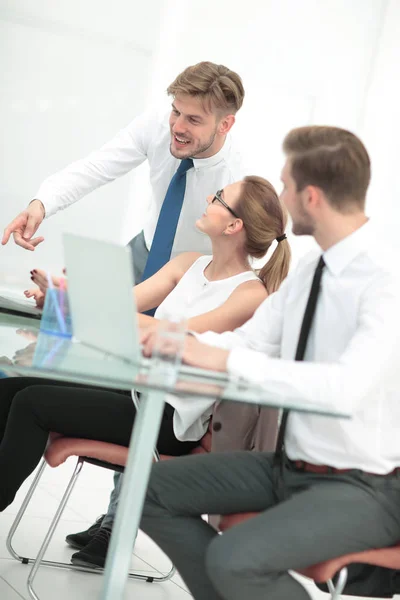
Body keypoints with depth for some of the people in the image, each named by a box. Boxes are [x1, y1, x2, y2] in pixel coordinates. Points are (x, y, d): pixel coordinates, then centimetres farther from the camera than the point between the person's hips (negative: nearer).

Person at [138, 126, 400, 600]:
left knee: (234, 560, -29)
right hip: (290, 466, 8)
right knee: (152, 489, 5)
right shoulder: (312, 269, 4)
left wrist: (228, 360, -34)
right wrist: (180, 342, -12)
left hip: (362, 486, -8)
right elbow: (250, 340, 7)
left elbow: (347, 388, -36)